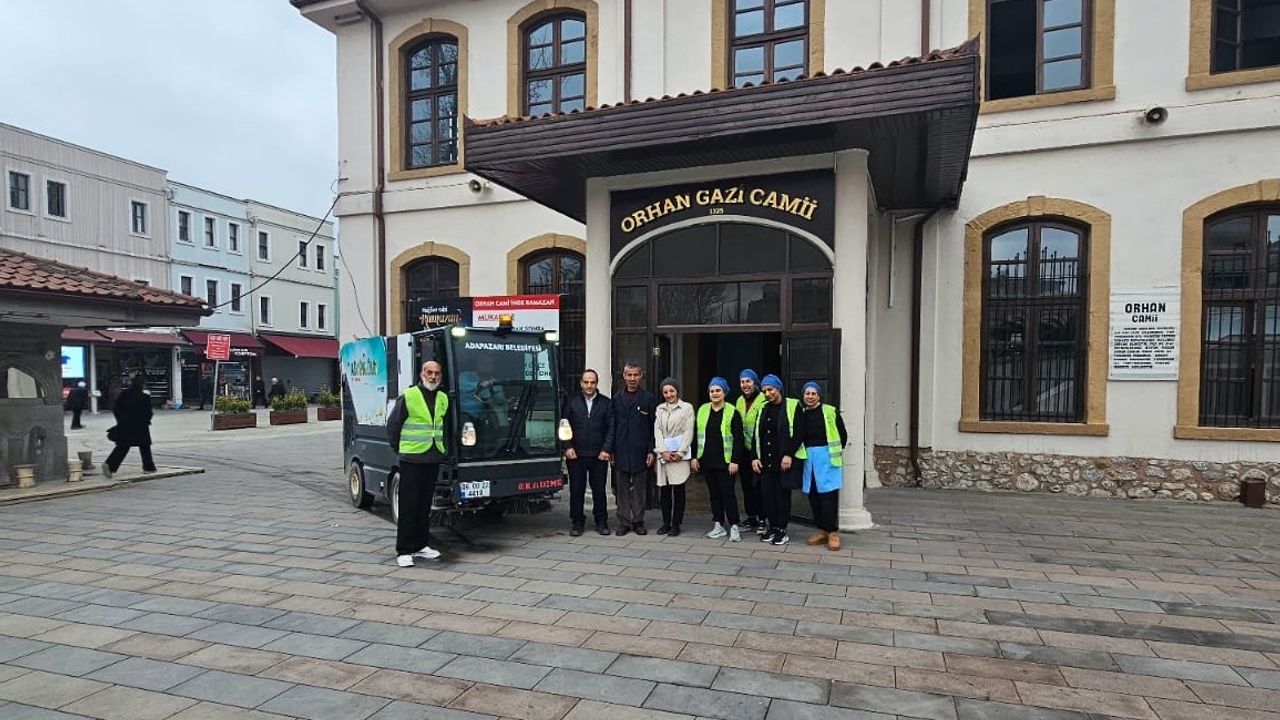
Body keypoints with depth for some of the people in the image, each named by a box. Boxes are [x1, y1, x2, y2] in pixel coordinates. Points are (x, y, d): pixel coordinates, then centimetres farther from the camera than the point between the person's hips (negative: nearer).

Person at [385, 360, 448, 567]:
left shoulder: (443, 399, 10)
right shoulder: (408, 397, -7)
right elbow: (392, 425, 0)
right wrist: (399, 448, 5)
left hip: (434, 459, 6)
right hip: (412, 459, -5)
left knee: (425, 505, 13)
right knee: (408, 506, -2)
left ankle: (420, 545, 22)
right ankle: (403, 551, 4)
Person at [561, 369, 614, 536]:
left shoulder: (606, 403, 7)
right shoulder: (571, 401, 7)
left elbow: (611, 428, 3)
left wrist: (606, 450, -6)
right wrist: (567, 447, -5)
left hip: (599, 455, 0)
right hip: (576, 454, 0)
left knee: (599, 490, 5)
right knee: (576, 490, 5)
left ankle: (601, 522, 17)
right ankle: (577, 522, 16)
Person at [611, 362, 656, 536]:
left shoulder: (649, 398, 3)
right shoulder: (616, 399, 10)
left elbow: (655, 427, 1)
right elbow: (612, 426, 11)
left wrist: (651, 451, -6)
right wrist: (610, 450, 4)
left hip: (640, 452, -2)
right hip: (621, 452, 2)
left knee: (640, 489, 5)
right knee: (622, 489, 5)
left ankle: (638, 522, 16)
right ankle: (623, 522, 13)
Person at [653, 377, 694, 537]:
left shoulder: (687, 407, 5)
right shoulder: (659, 409, 15)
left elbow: (689, 432, -2)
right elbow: (657, 431, 7)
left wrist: (680, 452, -11)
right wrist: (663, 451, -6)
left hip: (679, 455, -3)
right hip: (663, 454, 3)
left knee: (678, 489, -3)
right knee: (664, 490, 4)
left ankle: (676, 524, 5)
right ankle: (666, 522, 14)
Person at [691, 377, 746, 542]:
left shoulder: (733, 412, -4)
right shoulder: (702, 410, 9)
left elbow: (738, 438, -6)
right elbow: (696, 435, 11)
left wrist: (735, 460, -12)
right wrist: (694, 457, 6)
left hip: (725, 462, -5)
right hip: (706, 461, 5)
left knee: (727, 494, -4)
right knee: (714, 494, 10)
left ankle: (734, 527, 5)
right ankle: (719, 526, 18)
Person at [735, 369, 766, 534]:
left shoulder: (763, 401, -10)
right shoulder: (739, 401, 13)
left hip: (759, 450, -7)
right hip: (744, 449, 7)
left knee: (758, 484, -6)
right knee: (746, 484, 12)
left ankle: (762, 519, 4)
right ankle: (751, 517, 23)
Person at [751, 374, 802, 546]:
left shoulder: (793, 406, -3)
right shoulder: (763, 409, 13)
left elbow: (797, 433, -8)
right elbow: (756, 435, 13)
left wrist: (789, 455, -15)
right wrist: (755, 457, 5)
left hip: (785, 459, -5)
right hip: (765, 460, 5)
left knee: (782, 494, 1)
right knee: (766, 493, 4)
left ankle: (782, 530, 11)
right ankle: (773, 527, 17)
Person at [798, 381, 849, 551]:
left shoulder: (830, 411, -3)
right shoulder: (801, 414, 7)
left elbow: (843, 435, 3)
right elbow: (798, 438, 14)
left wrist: (835, 451, 7)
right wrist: (804, 452, 4)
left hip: (827, 457, -4)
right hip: (808, 458, 4)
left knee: (827, 494, -7)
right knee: (813, 495, 6)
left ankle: (833, 532, 3)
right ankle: (822, 530, 17)